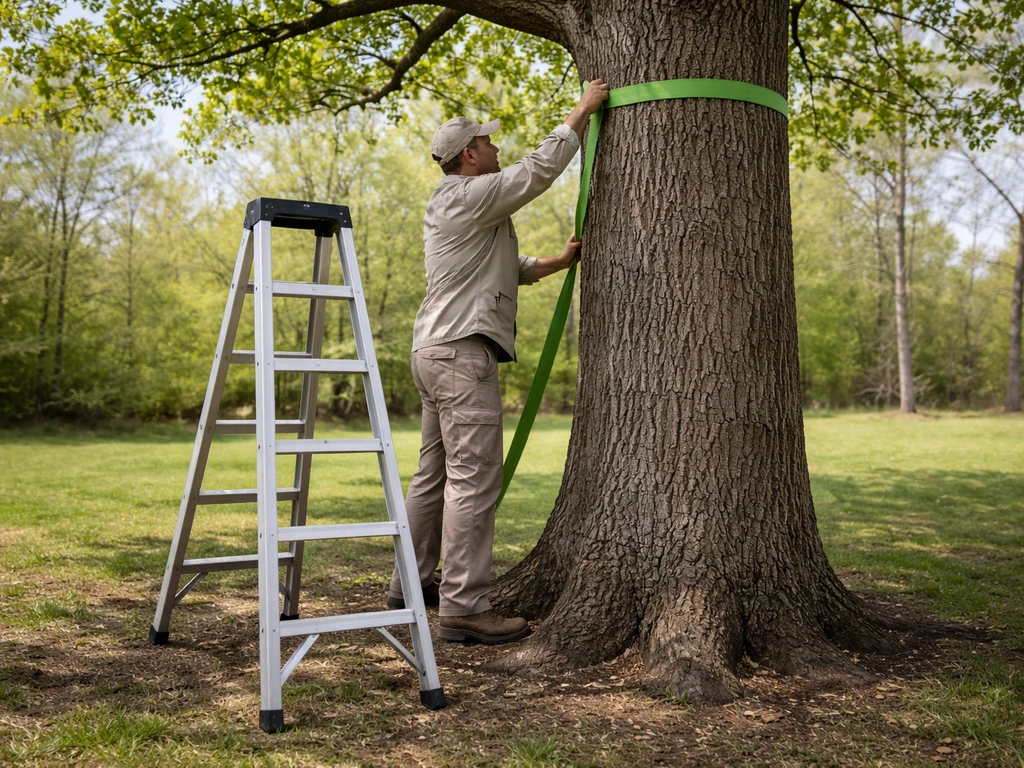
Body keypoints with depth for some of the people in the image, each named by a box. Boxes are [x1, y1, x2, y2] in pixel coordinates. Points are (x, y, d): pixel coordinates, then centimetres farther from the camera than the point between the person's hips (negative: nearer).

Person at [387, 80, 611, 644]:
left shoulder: (451, 204, 25)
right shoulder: (470, 195, -7)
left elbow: (508, 270, 27)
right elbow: (540, 169, -10)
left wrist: (560, 262, 19)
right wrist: (583, 109, 0)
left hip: (436, 351, 11)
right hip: (463, 350, -11)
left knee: (434, 475, 14)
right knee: (472, 479, -12)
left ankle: (412, 583, 22)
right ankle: (463, 608, -12)